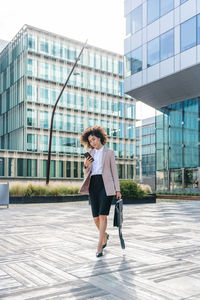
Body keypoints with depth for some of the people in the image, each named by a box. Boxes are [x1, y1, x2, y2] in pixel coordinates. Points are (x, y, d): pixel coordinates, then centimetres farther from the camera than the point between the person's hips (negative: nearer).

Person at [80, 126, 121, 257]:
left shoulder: (109, 152, 5)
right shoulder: (90, 153, 14)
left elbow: (114, 171, 5)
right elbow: (86, 172, 15)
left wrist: (118, 189, 0)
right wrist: (86, 165, -8)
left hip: (106, 185, -4)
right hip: (93, 185, 4)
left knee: (102, 215, -12)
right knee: (96, 217, 5)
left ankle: (99, 247, -7)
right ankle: (105, 236, 34)